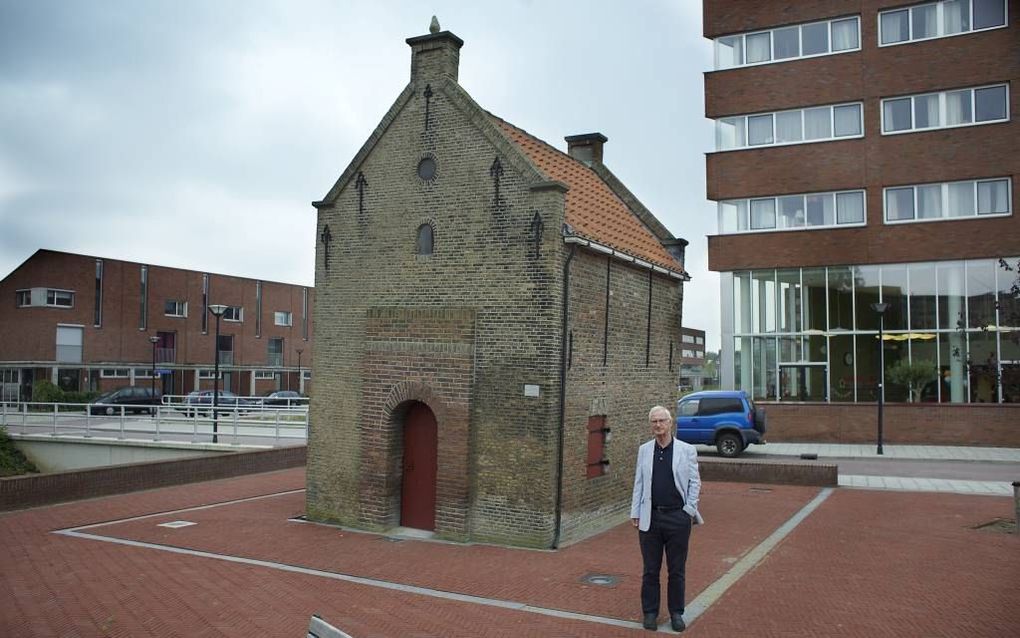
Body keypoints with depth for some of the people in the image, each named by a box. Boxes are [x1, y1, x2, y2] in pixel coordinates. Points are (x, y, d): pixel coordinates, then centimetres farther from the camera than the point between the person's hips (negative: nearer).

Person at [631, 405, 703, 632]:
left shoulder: (686, 450, 0)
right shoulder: (644, 450, 6)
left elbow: (695, 482, 2)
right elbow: (638, 483, 8)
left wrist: (690, 510, -5)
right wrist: (635, 513, 5)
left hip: (677, 518, -2)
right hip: (650, 518, 2)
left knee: (677, 570, 8)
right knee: (650, 570, 9)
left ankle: (676, 613, 22)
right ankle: (650, 613, 20)